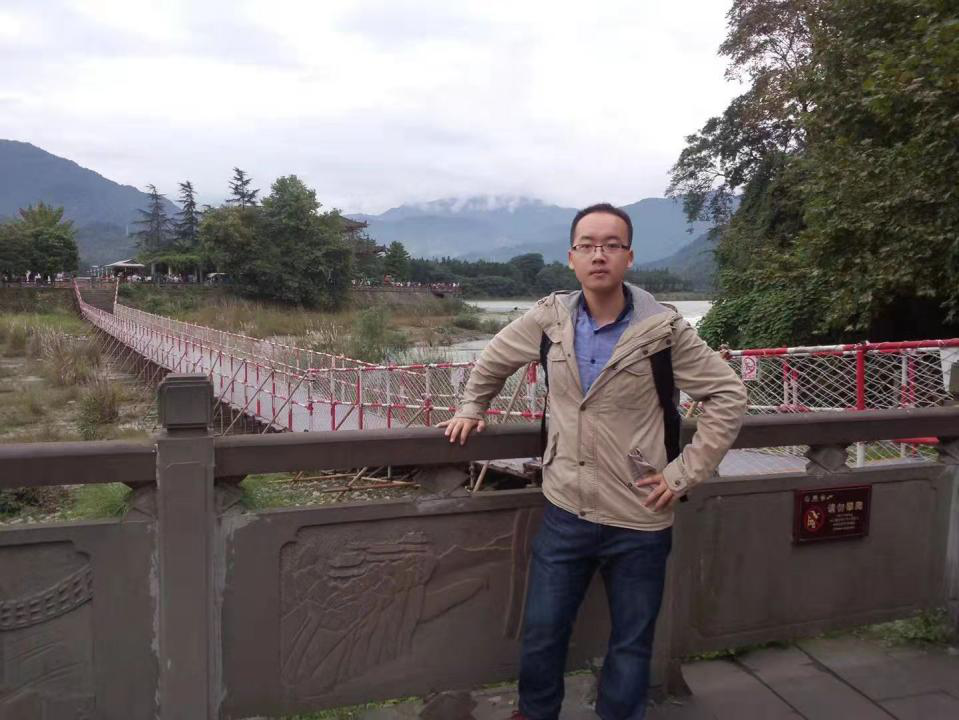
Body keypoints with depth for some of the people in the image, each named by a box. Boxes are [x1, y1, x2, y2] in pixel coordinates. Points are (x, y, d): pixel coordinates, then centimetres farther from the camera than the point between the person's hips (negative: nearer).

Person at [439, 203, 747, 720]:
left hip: (638, 521, -2)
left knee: (630, 645, 16)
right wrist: (471, 408, 13)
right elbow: (495, 358, 15)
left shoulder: (663, 329, -13)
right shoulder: (550, 317, -4)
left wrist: (685, 473, -11)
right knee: (541, 634, 16)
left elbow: (728, 395, -8)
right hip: (565, 512, 3)